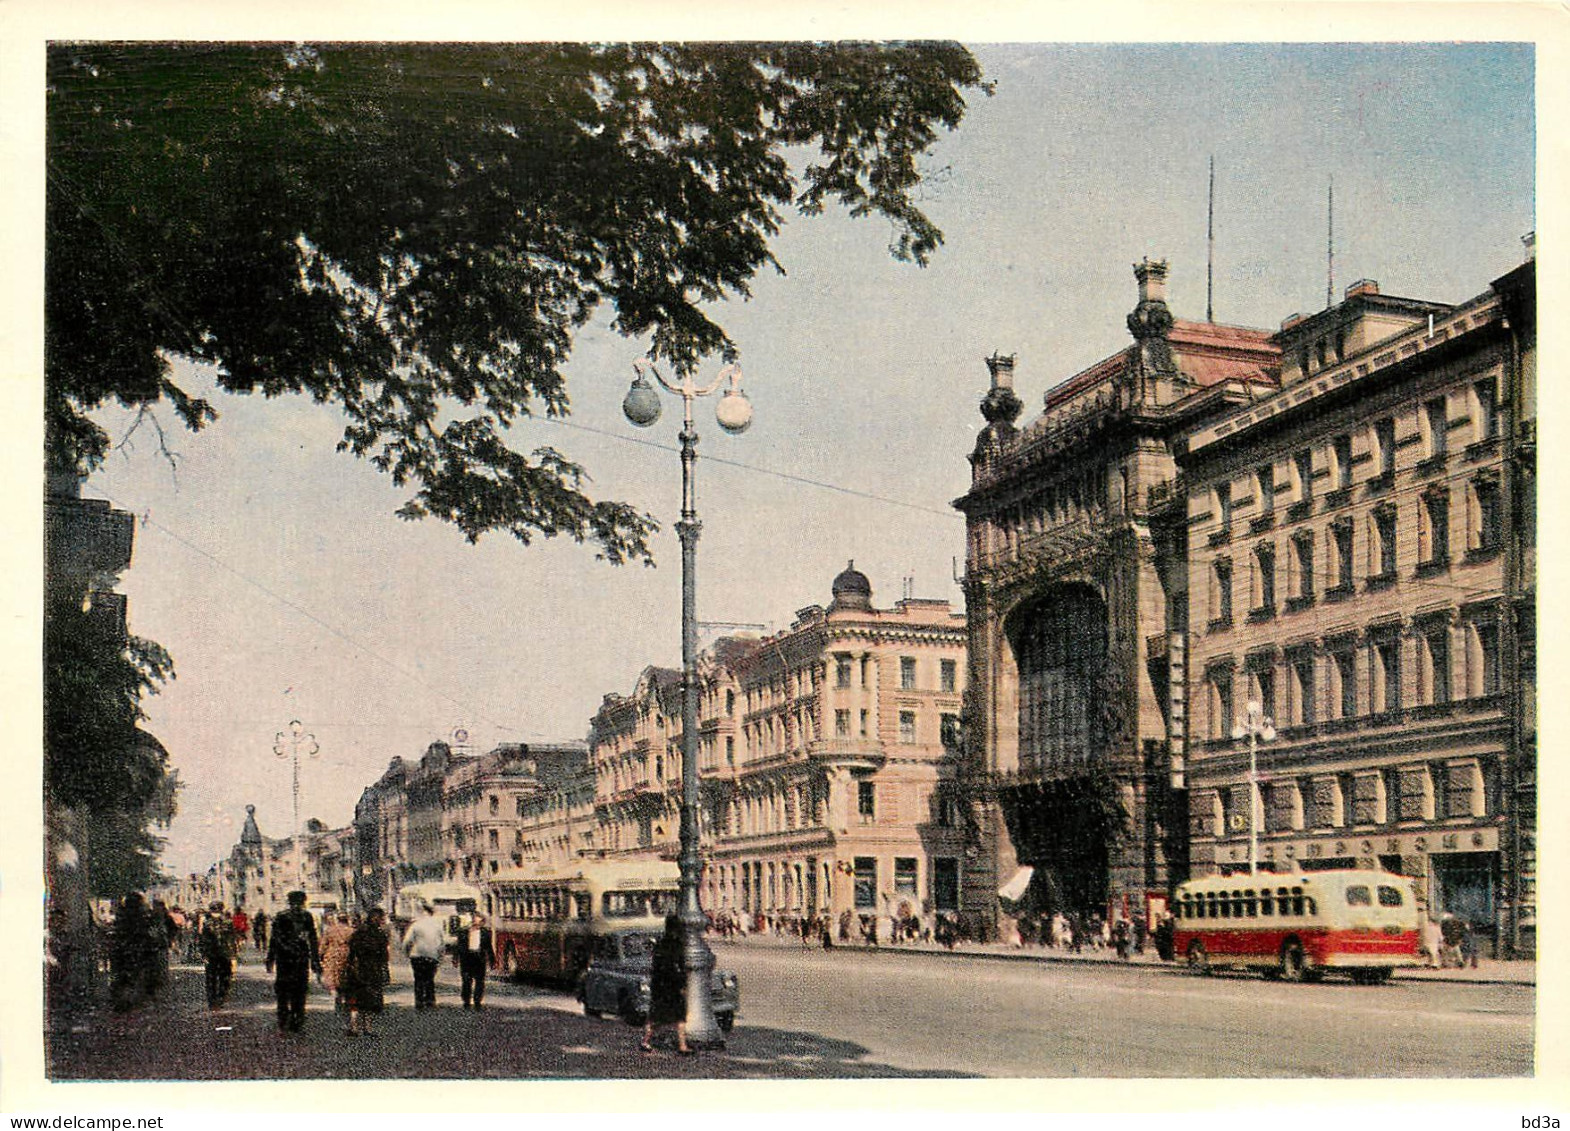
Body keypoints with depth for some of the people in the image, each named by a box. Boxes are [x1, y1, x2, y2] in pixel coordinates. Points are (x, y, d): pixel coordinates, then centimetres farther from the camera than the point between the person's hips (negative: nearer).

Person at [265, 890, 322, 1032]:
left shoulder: (280, 916, 1)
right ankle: (297, 1024, 7)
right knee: (300, 991, 4)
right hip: (302, 958, 0)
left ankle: (283, 1023, 5)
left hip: (284, 957, 0)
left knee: (282, 990, 5)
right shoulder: (307, 916, -2)